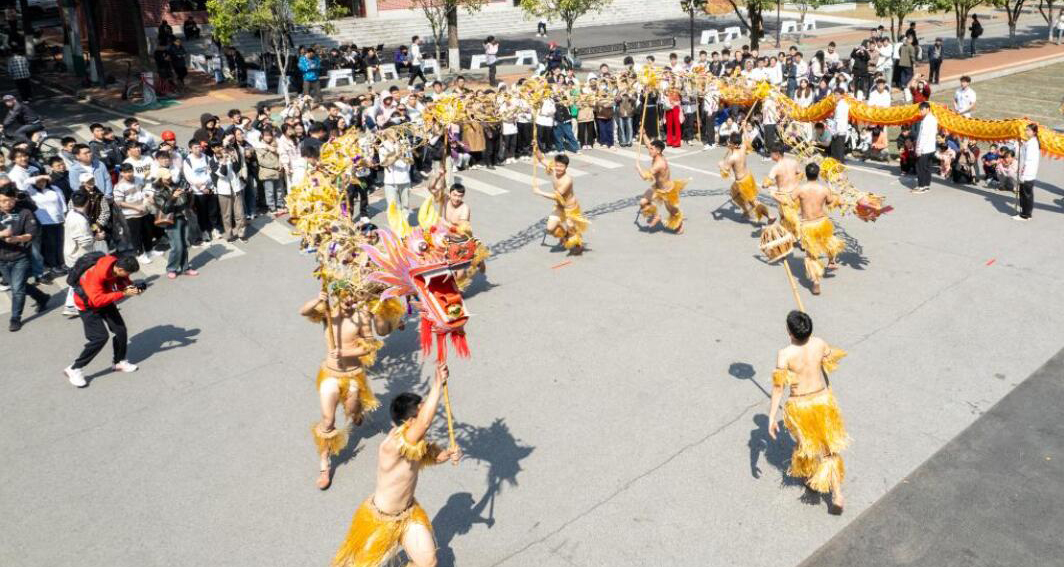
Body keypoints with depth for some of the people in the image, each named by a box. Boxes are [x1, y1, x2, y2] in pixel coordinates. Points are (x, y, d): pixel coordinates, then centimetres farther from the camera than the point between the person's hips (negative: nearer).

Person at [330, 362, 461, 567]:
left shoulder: (413, 441, -13)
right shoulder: (392, 445, -38)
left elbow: (432, 454, 4)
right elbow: (425, 423, -53)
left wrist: (449, 453, -20)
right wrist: (438, 384, -56)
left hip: (409, 512, 7)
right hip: (380, 519, -7)